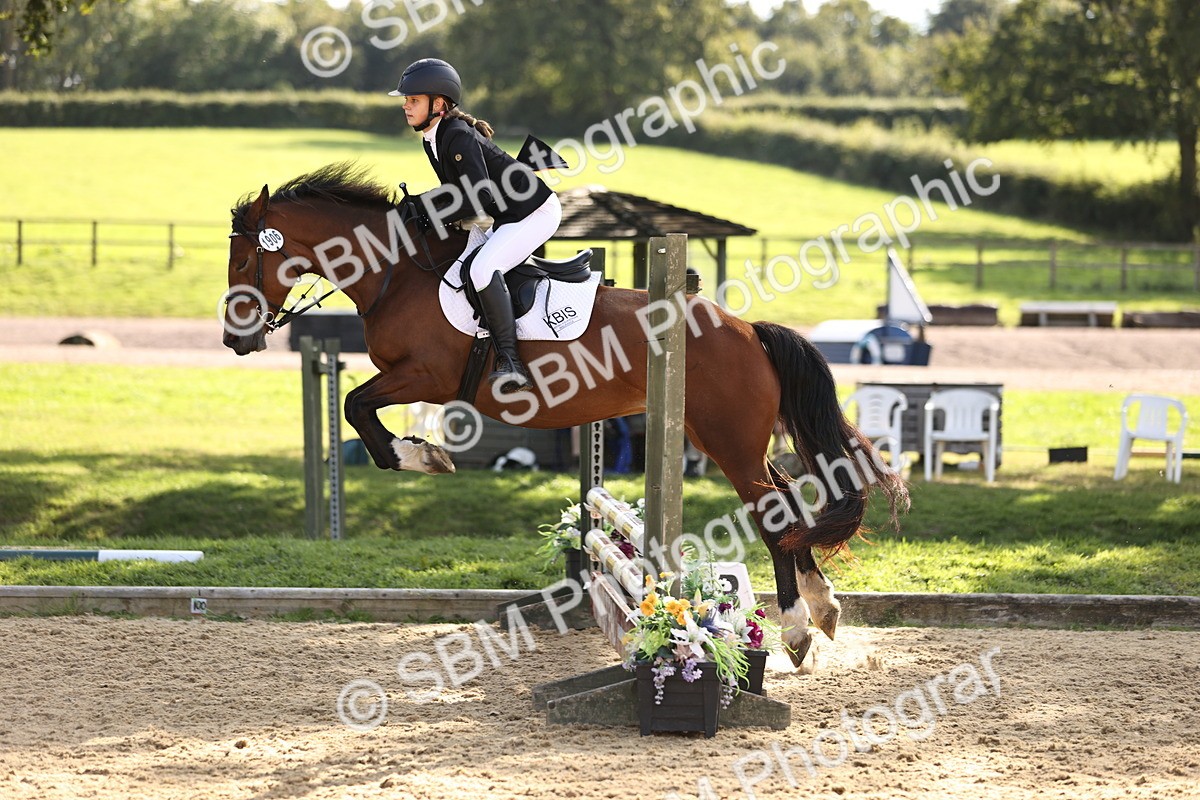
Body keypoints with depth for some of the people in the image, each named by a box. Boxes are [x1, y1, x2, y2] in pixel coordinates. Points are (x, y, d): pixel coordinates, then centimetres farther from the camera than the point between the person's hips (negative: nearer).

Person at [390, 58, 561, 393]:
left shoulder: (458, 137, -23)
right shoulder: (432, 140, 7)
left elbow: (482, 199, -28)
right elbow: (458, 191, 16)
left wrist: (433, 215, -25)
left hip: (537, 213, -11)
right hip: (508, 218, 11)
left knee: (483, 268, -29)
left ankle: (510, 362, -29)